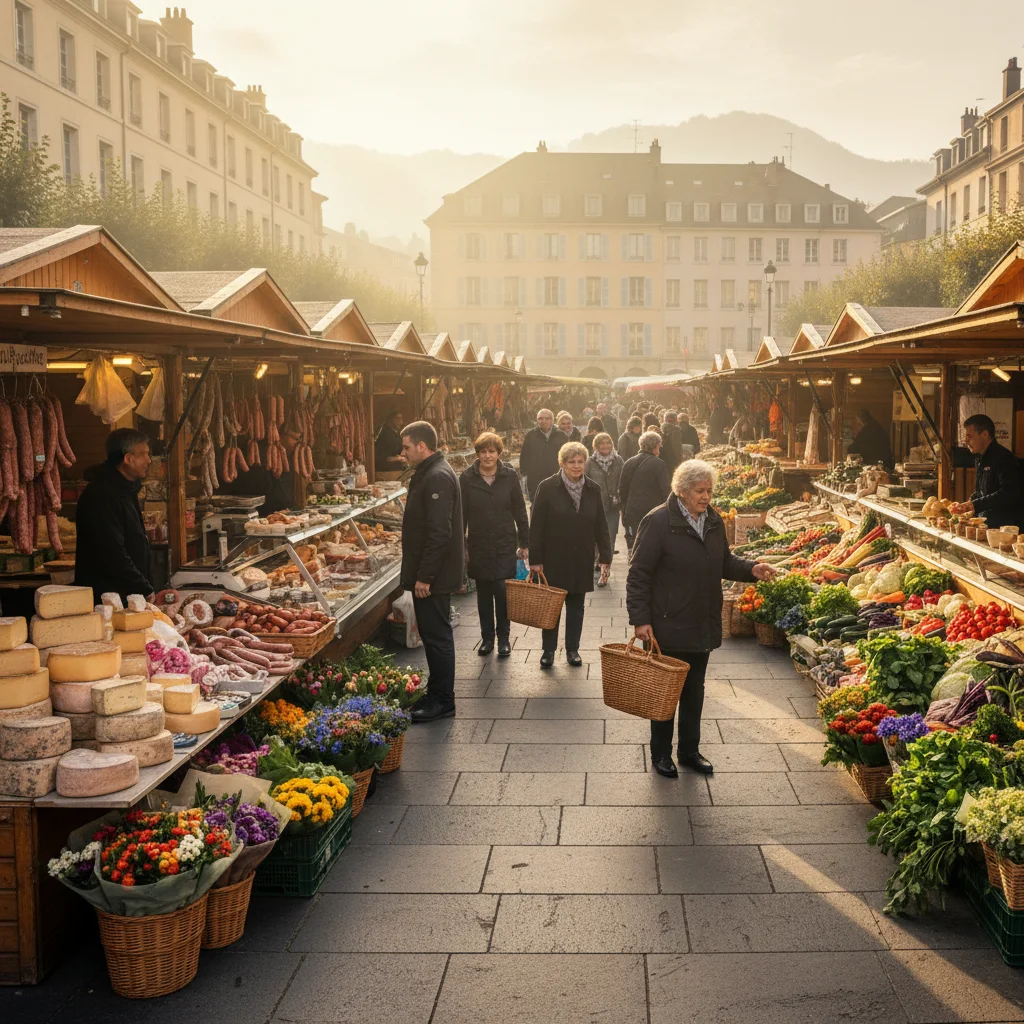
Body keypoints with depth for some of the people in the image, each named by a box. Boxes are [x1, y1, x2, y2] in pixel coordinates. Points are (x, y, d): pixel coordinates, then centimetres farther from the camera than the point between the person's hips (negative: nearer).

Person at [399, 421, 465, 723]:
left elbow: (439, 533, -25)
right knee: (433, 635, 16)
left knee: (437, 637, -2)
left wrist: (424, 576, -23)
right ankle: (437, 694, 26)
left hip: (434, 576, -11)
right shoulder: (429, 474, 14)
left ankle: (443, 701, 7)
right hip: (427, 573, 11)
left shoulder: (438, 477, -20)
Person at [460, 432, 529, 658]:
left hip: (505, 545, -1)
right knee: (483, 593, 9)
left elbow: (520, 512, 3)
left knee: (503, 590, -5)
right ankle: (487, 637, 22)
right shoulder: (467, 478, -1)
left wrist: (524, 544, 2)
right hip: (479, 545, 1)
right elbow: (461, 515, 2)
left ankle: (503, 637, 10)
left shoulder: (510, 476, -2)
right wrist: (461, 546, 0)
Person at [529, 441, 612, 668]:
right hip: (554, 560, -3)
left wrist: (605, 557, 1)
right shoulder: (547, 487, -8)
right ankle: (548, 650, 18)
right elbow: (536, 526, -8)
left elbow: (601, 526, 6)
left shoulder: (593, 490, 3)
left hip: (581, 561, 3)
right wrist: (535, 559, -11)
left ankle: (572, 649, 23)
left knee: (576, 606, 12)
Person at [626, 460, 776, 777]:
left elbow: (724, 563, 18)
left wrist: (751, 570, -2)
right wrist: (640, 619, -18)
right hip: (668, 628, -6)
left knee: (694, 691, 17)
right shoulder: (658, 522, -15)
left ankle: (690, 750, 31)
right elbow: (638, 574, -14)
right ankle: (661, 754, 22)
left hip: (703, 627, 6)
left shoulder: (714, 521, 6)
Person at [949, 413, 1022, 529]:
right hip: (985, 523, 8)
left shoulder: (1003, 457, -13)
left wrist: (975, 505, -22)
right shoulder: (980, 459, 19)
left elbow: (1008, 494, -23)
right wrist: (966, 506, 7)